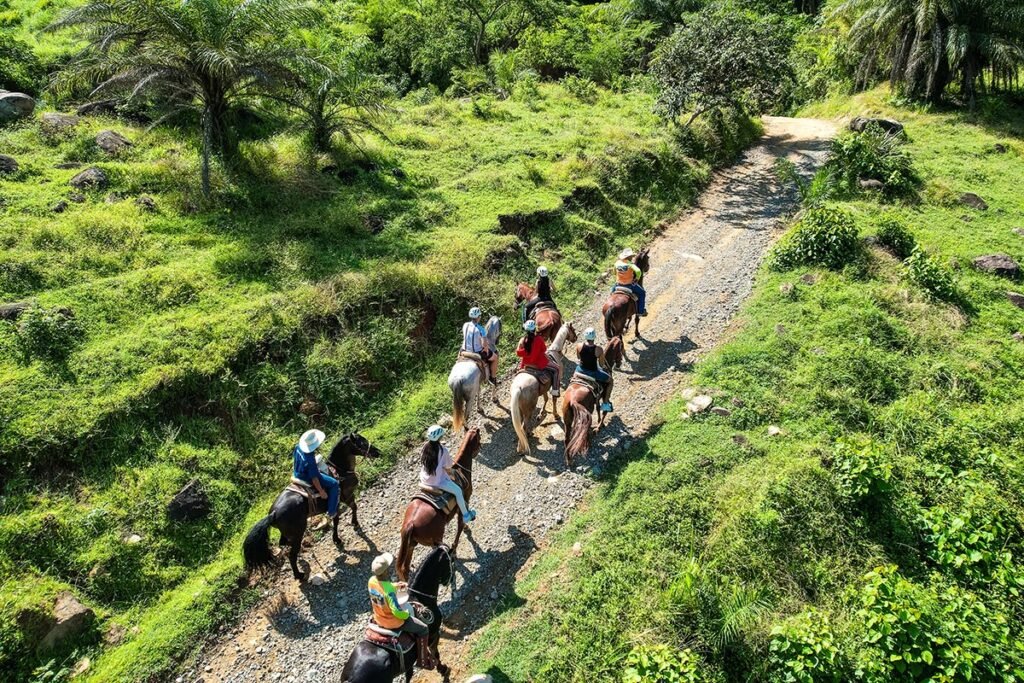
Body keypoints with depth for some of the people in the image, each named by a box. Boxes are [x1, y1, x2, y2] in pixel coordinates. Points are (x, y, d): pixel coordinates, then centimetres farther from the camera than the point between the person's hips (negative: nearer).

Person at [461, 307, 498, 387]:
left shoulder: (465, 325, -6)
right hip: (477, 352, -5)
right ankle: (493, 378, 27)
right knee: (495, 357, 19)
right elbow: (485, 344, -24)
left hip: (466, 350, 6)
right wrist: (486, 352, -3)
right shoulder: (480, 329, -24)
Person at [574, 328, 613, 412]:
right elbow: (601, 364, -10)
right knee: (609, 380, 22)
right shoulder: (599, 350, -24)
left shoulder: (579, 346, -17)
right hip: (593, 373, -3)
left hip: (580, 370, 3)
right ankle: (605, 403, 23)